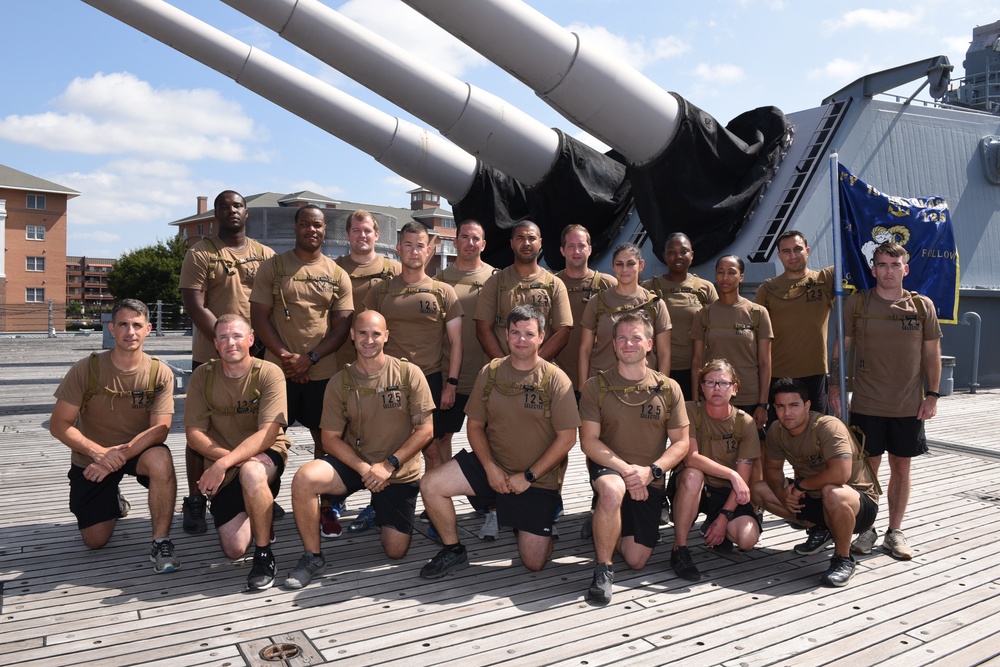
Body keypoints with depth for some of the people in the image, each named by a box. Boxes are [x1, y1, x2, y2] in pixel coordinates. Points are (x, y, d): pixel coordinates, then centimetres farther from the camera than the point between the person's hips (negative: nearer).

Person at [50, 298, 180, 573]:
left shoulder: (160, 373, -15)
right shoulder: (86, 369, -15)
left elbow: (160, 429, -20)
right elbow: (59, 425, -14)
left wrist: (119, 456, -34)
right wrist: (99, 452, -29)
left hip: (138, 451, -1)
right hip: (91, 458, 1)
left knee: (160, 459, -37)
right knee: (95, 541, 3)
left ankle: (161, 542, -20)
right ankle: (113, 501, 38)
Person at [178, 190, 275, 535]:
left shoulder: (265, 255, 9)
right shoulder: (199, 254, 0)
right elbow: (195, 307, -9)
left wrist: (263, 345, -4)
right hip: (210, 357, -2)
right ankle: (195, 502, 15)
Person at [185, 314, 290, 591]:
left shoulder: (269, 373, -14)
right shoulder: (203, 376, -4)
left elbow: (268, 434, -21)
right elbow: (194, 433, -5)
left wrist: (224, 463, -32)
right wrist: (225, 457, -21)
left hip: (266, 454, -3)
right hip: (225, 470, 3)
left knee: (250, 473, -40)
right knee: (234, 549, -7)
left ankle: (264, 556, -19)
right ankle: (259, 520, 31)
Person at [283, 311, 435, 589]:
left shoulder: (409, 374, -9)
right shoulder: (340, 383, -3)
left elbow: (425, 430, -9)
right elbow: (331, 439, -5)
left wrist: (388, 465, -18)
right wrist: (363, 468, -20)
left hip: (400, 472, -1)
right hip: (355, 462, 1)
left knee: (396, 551, -1)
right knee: (304, 479, -28)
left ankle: (380, 512, 35)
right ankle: (312, 556, -7)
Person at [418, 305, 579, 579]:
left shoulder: (556, 380, -11)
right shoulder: (490, 372, 0)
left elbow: (567, 438, -12)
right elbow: (475, 425, 4)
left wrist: (528, 477, -15)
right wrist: (490, 467, -12)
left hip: (538, 478, -3)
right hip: (493, 466, 3)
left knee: (534, 563, -5)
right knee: (430, 485, -16)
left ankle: (543, 516, 29)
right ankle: (453, 551, 6)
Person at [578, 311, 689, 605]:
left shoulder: (668, 389, 0)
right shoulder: (597, 386, -5)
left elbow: (681, 442, -1)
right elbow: (589, 441, -9)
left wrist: (651, 471, -18)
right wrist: (626, 469, -22)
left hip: (649, 481, 3)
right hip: (608, 468, -2)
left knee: (636, 560, 1)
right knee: (612, 490, -40)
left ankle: (607, 529, 36)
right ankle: (603, 569, -18)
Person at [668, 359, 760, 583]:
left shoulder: (745, 422, -7)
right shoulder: (690, 411, -12)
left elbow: (743, 478, -10)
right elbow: (691, 457, -25)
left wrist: (724, 517, -17)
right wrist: (731, 474, -33)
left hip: (726, 493, 2)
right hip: (693, 489, -2)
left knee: (748, 539, -23)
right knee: (693, 475, -37)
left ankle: (712, 524, 15)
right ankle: (679, 549, -22)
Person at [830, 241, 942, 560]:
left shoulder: (923, 305, 1)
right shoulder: (856, 303, -1)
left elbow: (932, 353, 6)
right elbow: (842, 348, 2)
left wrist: (932, 395, 1)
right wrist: (836, 387, -4)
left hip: (909, 405, 1)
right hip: (866, 404, -1)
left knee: (901, 467, 10)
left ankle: (895, 531, 23)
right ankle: (866, 530, 20)